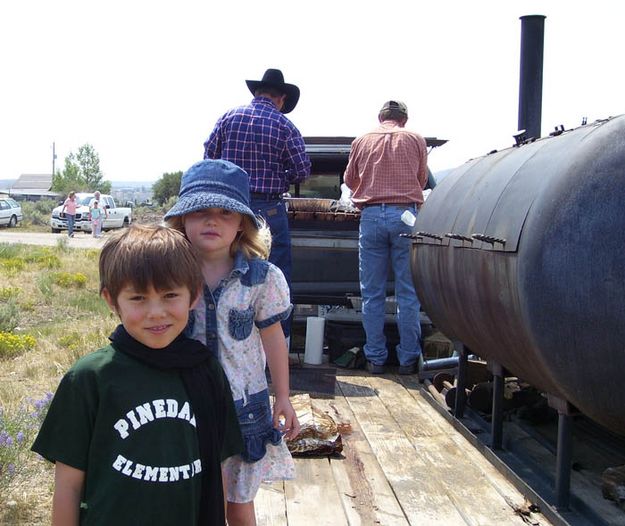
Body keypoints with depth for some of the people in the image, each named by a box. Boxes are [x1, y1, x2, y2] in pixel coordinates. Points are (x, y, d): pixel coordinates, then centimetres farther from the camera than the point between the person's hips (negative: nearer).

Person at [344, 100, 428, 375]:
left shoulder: (362, 141, 11)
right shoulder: (416, 139, 9)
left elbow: (350, 180, 22)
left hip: (371, 216, 1)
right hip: (405, 215, -1)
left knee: (372, 294, 7)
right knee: (408, 293, 5)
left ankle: (376, 358, 10)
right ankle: (408, 358, 9)